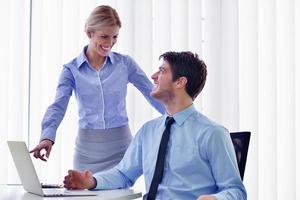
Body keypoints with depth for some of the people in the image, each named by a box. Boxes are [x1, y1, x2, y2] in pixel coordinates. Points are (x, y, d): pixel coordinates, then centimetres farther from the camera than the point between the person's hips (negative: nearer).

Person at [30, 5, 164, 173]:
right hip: (88, 148, 0)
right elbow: (58, 106, -12)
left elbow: (153, 94, 4)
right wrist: (48, 137, -29)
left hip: (120, 145, 0)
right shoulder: (72, 69, -1)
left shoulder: (125, 63, 1)